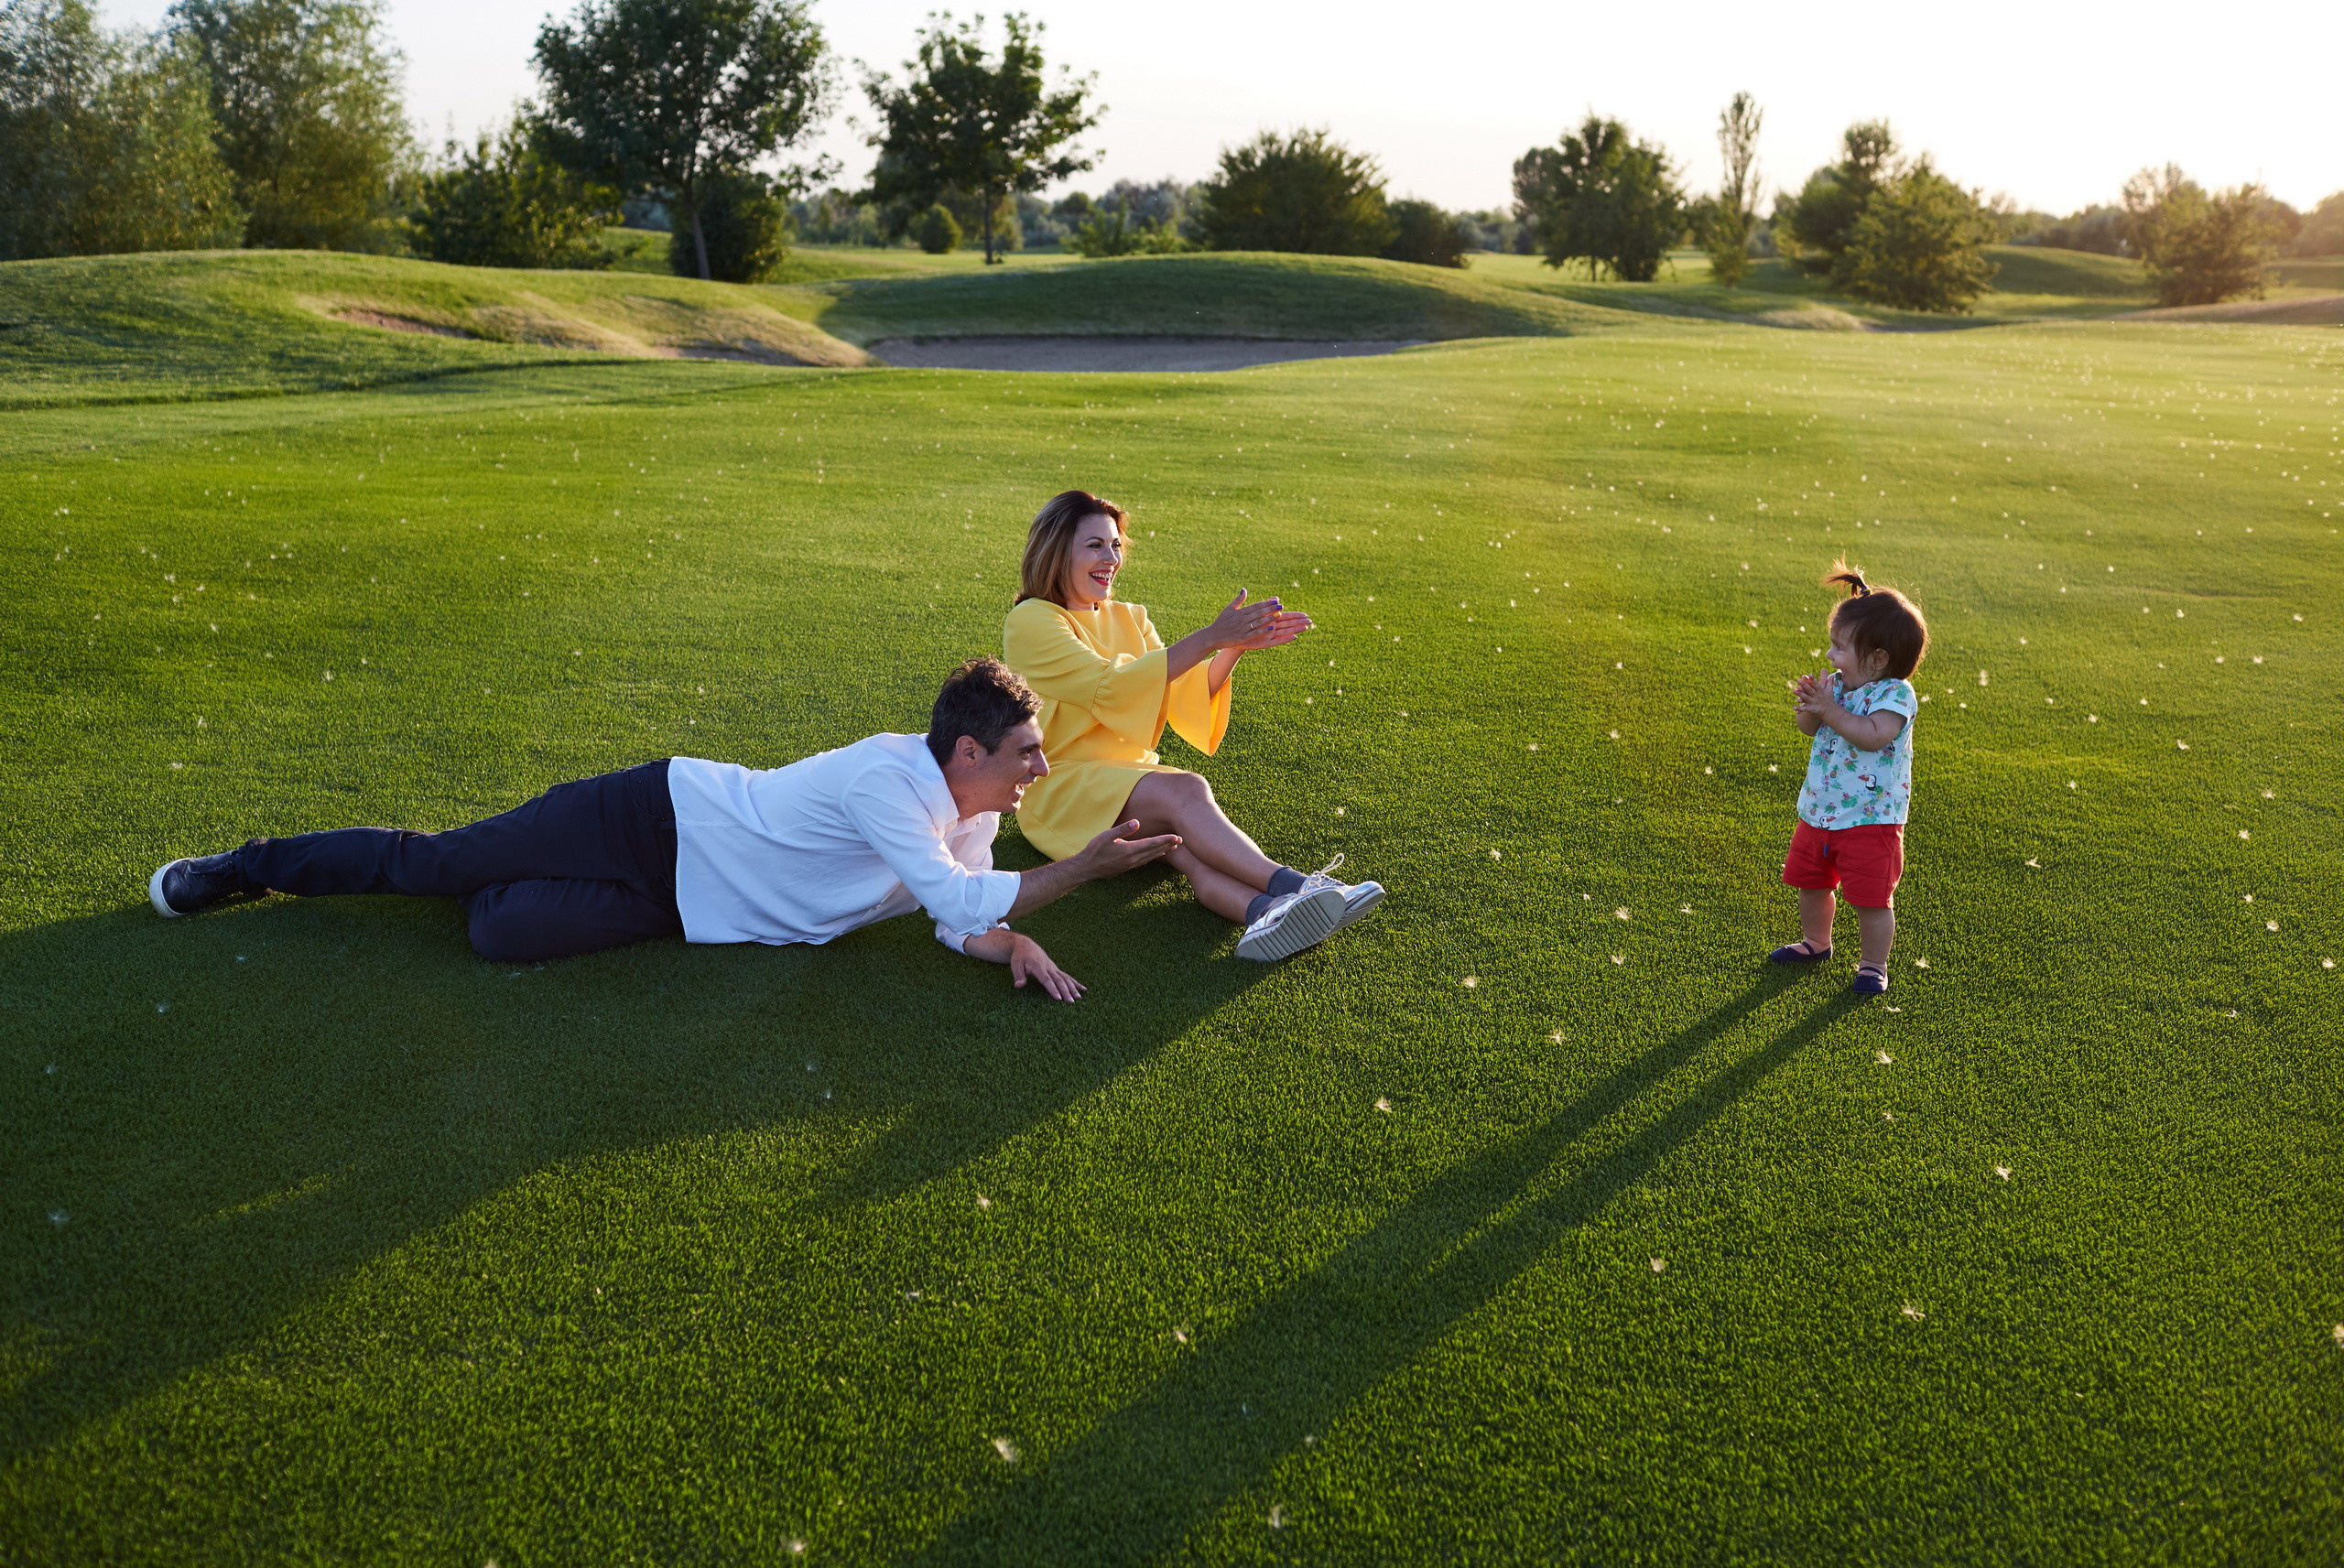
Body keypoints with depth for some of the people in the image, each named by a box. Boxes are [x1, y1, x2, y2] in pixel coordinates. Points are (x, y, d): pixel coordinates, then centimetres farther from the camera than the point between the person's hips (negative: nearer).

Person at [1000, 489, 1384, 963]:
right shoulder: (1031, 621, -5)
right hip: (1061, 790, -5)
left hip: (1135, 776, 5)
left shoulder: (1129, 619, 17)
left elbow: (1181, 697, 6)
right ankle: (1293, 887, -48)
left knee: (1184, 840, -32)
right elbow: (1110, 688, -19)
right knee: (1185, 791, -34)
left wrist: (1232, 649, -12)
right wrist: (1210, 638, -24)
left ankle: (1262, 911, -61)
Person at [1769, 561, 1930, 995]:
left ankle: (1873, 963, 20)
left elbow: (1874, 735, -32)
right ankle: (1816, 942, 43)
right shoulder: (1838, 684, 2)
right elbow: (1808, 728, 3)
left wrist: (1830, 709, -32)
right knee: (1810, 884, 20)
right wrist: (1808, 704, -17)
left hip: (1870, 818, -7)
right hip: (1818, 811, 7)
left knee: (1872, 898, 2)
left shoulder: (1896, 694, -17)